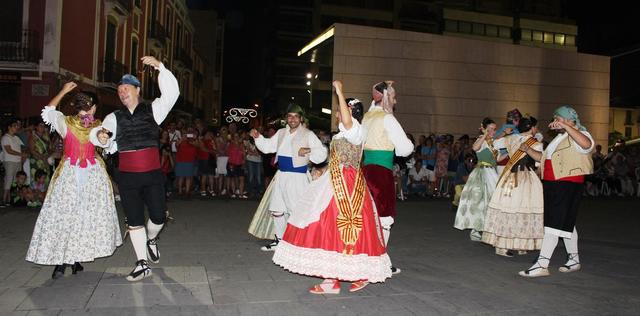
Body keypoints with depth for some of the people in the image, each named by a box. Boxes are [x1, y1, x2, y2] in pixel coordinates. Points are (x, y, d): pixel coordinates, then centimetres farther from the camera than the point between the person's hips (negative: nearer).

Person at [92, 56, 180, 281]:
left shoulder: (153, 109, 4)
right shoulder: (115, 117, 9)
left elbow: (171, 93, -9)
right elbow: (101, 132, -5)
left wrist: (159, 67, -17)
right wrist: (100, 135, -29)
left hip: (153, 174, -1)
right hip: (127, 176, 1)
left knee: (158, 216, 1)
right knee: (135, 221, 6)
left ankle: (151, 239, 37)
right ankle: (142, 265, 16)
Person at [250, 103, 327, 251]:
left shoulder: (308, 135, -3)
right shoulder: (281, 133, 14)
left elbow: (322, 153, -7)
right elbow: (268, 146, 18)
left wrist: (308, 152, -21)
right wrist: (257, 137, 4)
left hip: (297, 177, -6)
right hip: (281, 175, 7)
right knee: (276, 209, 14)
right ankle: (279, 240, 29)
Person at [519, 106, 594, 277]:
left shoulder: (578, 134, -8)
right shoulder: (559, 138, 21)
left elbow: (587, 144, -33)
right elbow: (543, 157, 23)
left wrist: (564, 126, -32)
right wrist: (528, 150, 8)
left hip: (568, 185, -9)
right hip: (552, 185, 9)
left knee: (553, 224, -12)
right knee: (566, 223, 17)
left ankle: (542, 264, -13)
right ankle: (574, 260, 30)